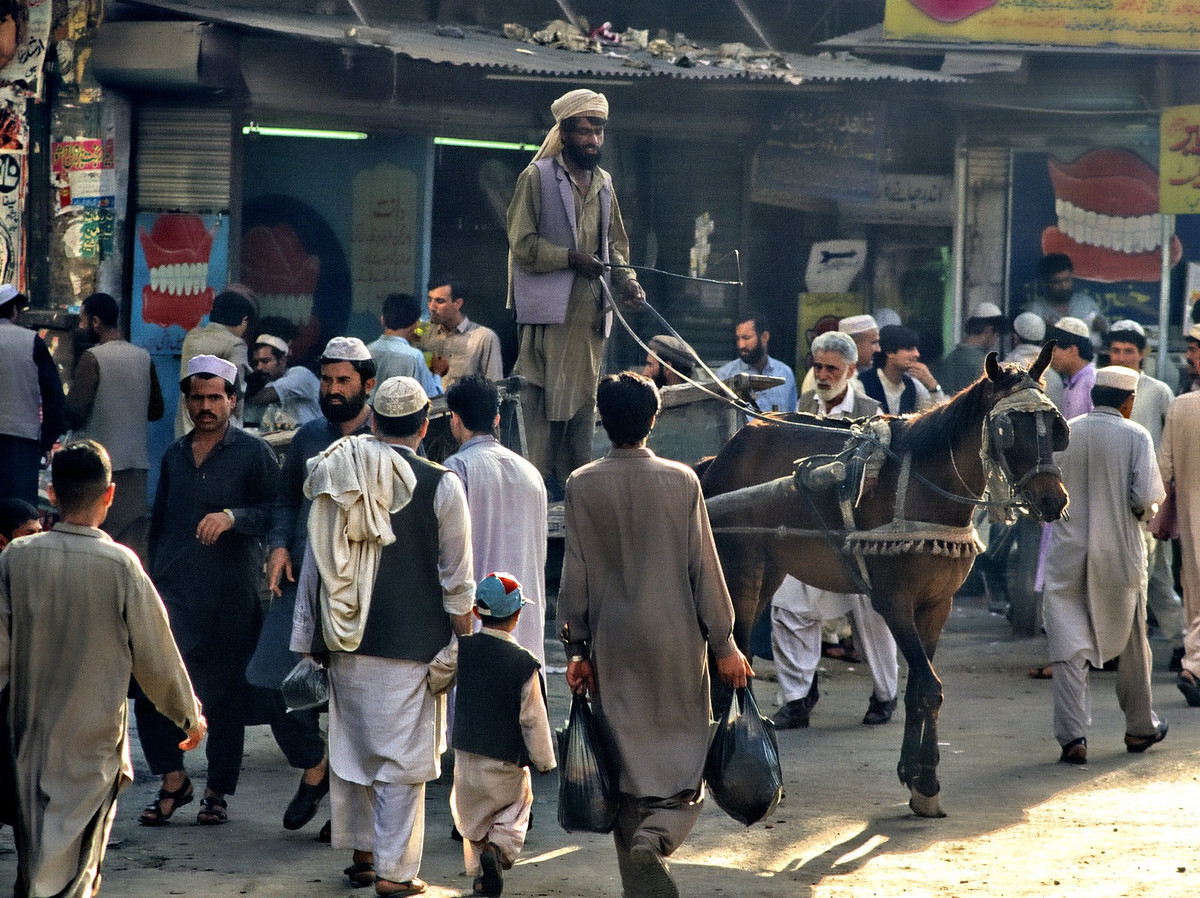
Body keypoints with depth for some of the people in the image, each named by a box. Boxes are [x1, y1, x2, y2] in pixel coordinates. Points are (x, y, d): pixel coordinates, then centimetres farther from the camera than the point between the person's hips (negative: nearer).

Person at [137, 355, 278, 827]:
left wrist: (233, 517, -20)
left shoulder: (254, 453, 3)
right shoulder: (174, 455, 17)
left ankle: (218, 791, 13)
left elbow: (275, 514, -4)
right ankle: (173, 779, 0)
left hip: (230, 593, -3)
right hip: (174, 587, 3)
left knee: (226, 691, 2)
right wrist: (153, 574, 21)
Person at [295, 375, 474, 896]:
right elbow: (456, 580, -5)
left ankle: (361, 855, 24)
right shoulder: (440, 485, -9)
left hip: (347, 639, 4)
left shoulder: (338, 477, 3)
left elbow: (316, 561, 9)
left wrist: (311, 636, 16)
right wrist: (463, 640, 8)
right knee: (402, 757, 0)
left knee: (353, 746, 16)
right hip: (412, 640, -4)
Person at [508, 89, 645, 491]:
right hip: (550, 308, -6)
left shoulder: (603, 183, 17)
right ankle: (541, 478, -7)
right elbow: (522, 244, -8)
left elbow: (614, 242, 21)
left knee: (584, 395, 8)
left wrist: (627, 281, 3)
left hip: (591, 307, 6)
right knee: (545, 396, -8)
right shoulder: (537, 178, -3)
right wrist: (571, 257, -16)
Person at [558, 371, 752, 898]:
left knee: (628, 761, 8)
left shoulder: (582, 485, -4)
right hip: (677, 638, -1)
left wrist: (575, 648, 7)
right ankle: (657, 833, -19)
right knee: (684, 752, 8)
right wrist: (723, 644, 4)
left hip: (613, 644, 1)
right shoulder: (681, 480, -6)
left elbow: (575, 573, -1)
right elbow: (704, 567, -3)